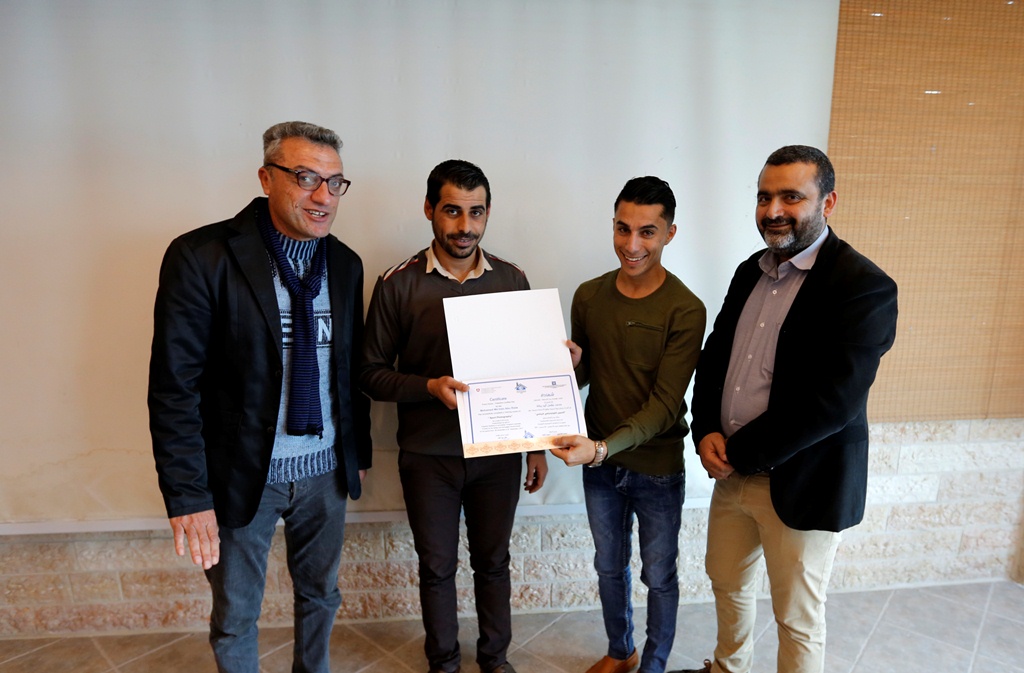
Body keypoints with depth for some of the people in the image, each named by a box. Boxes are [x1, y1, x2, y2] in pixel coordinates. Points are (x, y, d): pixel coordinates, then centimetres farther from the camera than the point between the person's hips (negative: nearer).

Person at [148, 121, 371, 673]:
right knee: (235, 617, 16)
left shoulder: (345, 264, 1)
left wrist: (358, 451, 12)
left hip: (326, 469, 4)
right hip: (243, 473, -4)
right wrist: (188, 495, -16)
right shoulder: (201, 256, -15)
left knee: (320, 595, 22)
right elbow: (174, 387, -15)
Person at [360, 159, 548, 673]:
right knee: (437, 566, 15)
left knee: (493, 561, 17)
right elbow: (371, 372, -5)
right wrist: (431, 387, -22)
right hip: (428, 456, -1)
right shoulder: (398, 284, -8)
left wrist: (537, 446, 7)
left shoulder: (512, 280, -1)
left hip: (498, 452, 2)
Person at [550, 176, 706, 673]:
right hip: (599, 464, 4)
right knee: (609, 567, 22)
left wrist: (602, 447, -33)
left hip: (657, 468, -4)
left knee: (659, 576, 16)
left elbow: (665, 405, -21)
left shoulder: (685, 310, -18)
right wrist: (571, 366, -17)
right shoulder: (588, 296, -4)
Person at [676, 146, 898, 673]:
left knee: (797, 619, 13)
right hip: (732, 472, 7)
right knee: (727, 584, 25)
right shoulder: (750, 271, 6)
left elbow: (833, 401, -23)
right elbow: (714, 355, 9)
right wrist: (706, 431, -6)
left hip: (801, 485, -7)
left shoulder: (865, 287, -17)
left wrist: (740, 454, -17)